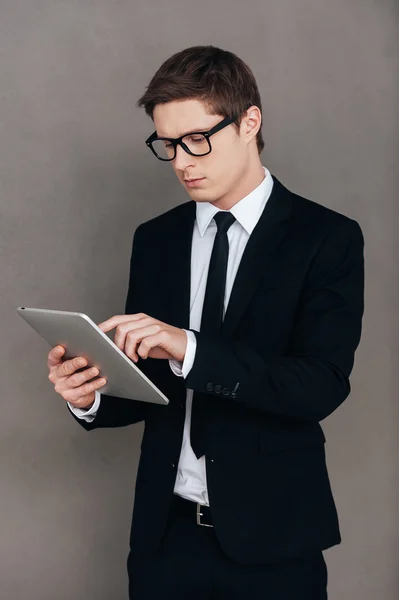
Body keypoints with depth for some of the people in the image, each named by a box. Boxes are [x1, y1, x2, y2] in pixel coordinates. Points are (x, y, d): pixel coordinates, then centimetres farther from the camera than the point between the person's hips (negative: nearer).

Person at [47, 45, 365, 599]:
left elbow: (322, 386, -18)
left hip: (270, 539, -3)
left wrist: (188, 347, -28)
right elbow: (146, 385, 9)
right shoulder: (155, 240, 6)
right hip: (166, 532, 4)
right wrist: (92, 396, -13)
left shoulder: (327, 238, -7)